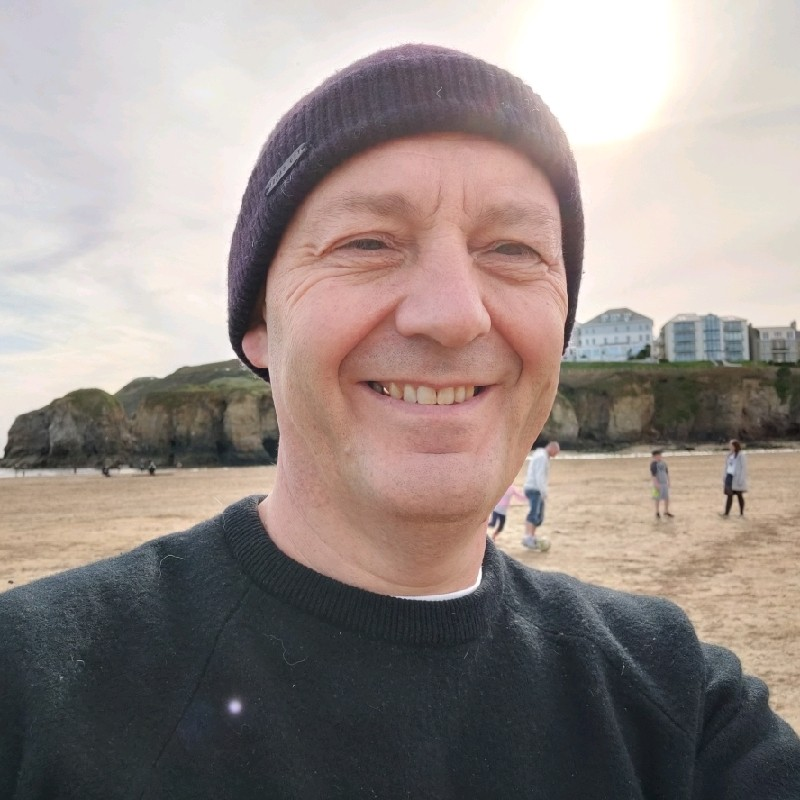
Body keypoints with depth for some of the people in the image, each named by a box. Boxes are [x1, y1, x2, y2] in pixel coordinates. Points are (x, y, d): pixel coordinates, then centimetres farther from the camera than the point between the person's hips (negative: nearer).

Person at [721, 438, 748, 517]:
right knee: (729, 495, 3)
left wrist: (740, 480, -17)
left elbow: (743, 468, -13)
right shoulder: (730, 455, 10)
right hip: (729, 477, 6)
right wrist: (724, 477, 12)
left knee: (739, 495, 6)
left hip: (736, 479, -6)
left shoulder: (741, 456, -11)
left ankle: (741, 513, 17)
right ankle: (726, 513, 2)